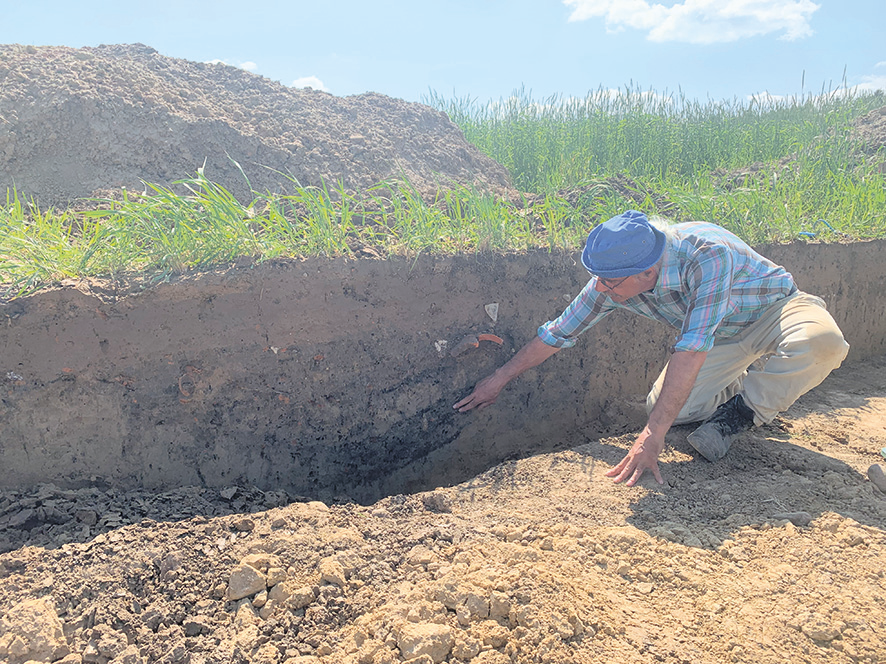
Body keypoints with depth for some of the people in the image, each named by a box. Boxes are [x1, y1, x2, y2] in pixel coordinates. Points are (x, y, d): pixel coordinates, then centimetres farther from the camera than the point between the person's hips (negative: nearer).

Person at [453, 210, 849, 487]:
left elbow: (691, 351, -46)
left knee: (820, 343, -37)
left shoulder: (707, 255, -41)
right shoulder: (612, 281, -23)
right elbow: (557, 333, -12)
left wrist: (652, 437, -48)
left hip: (775, 309, -4)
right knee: (662, 406, -15)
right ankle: (746, 386, 13)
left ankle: (746, 409, -11)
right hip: (720, 338, 4)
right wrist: (499, 380, -7)